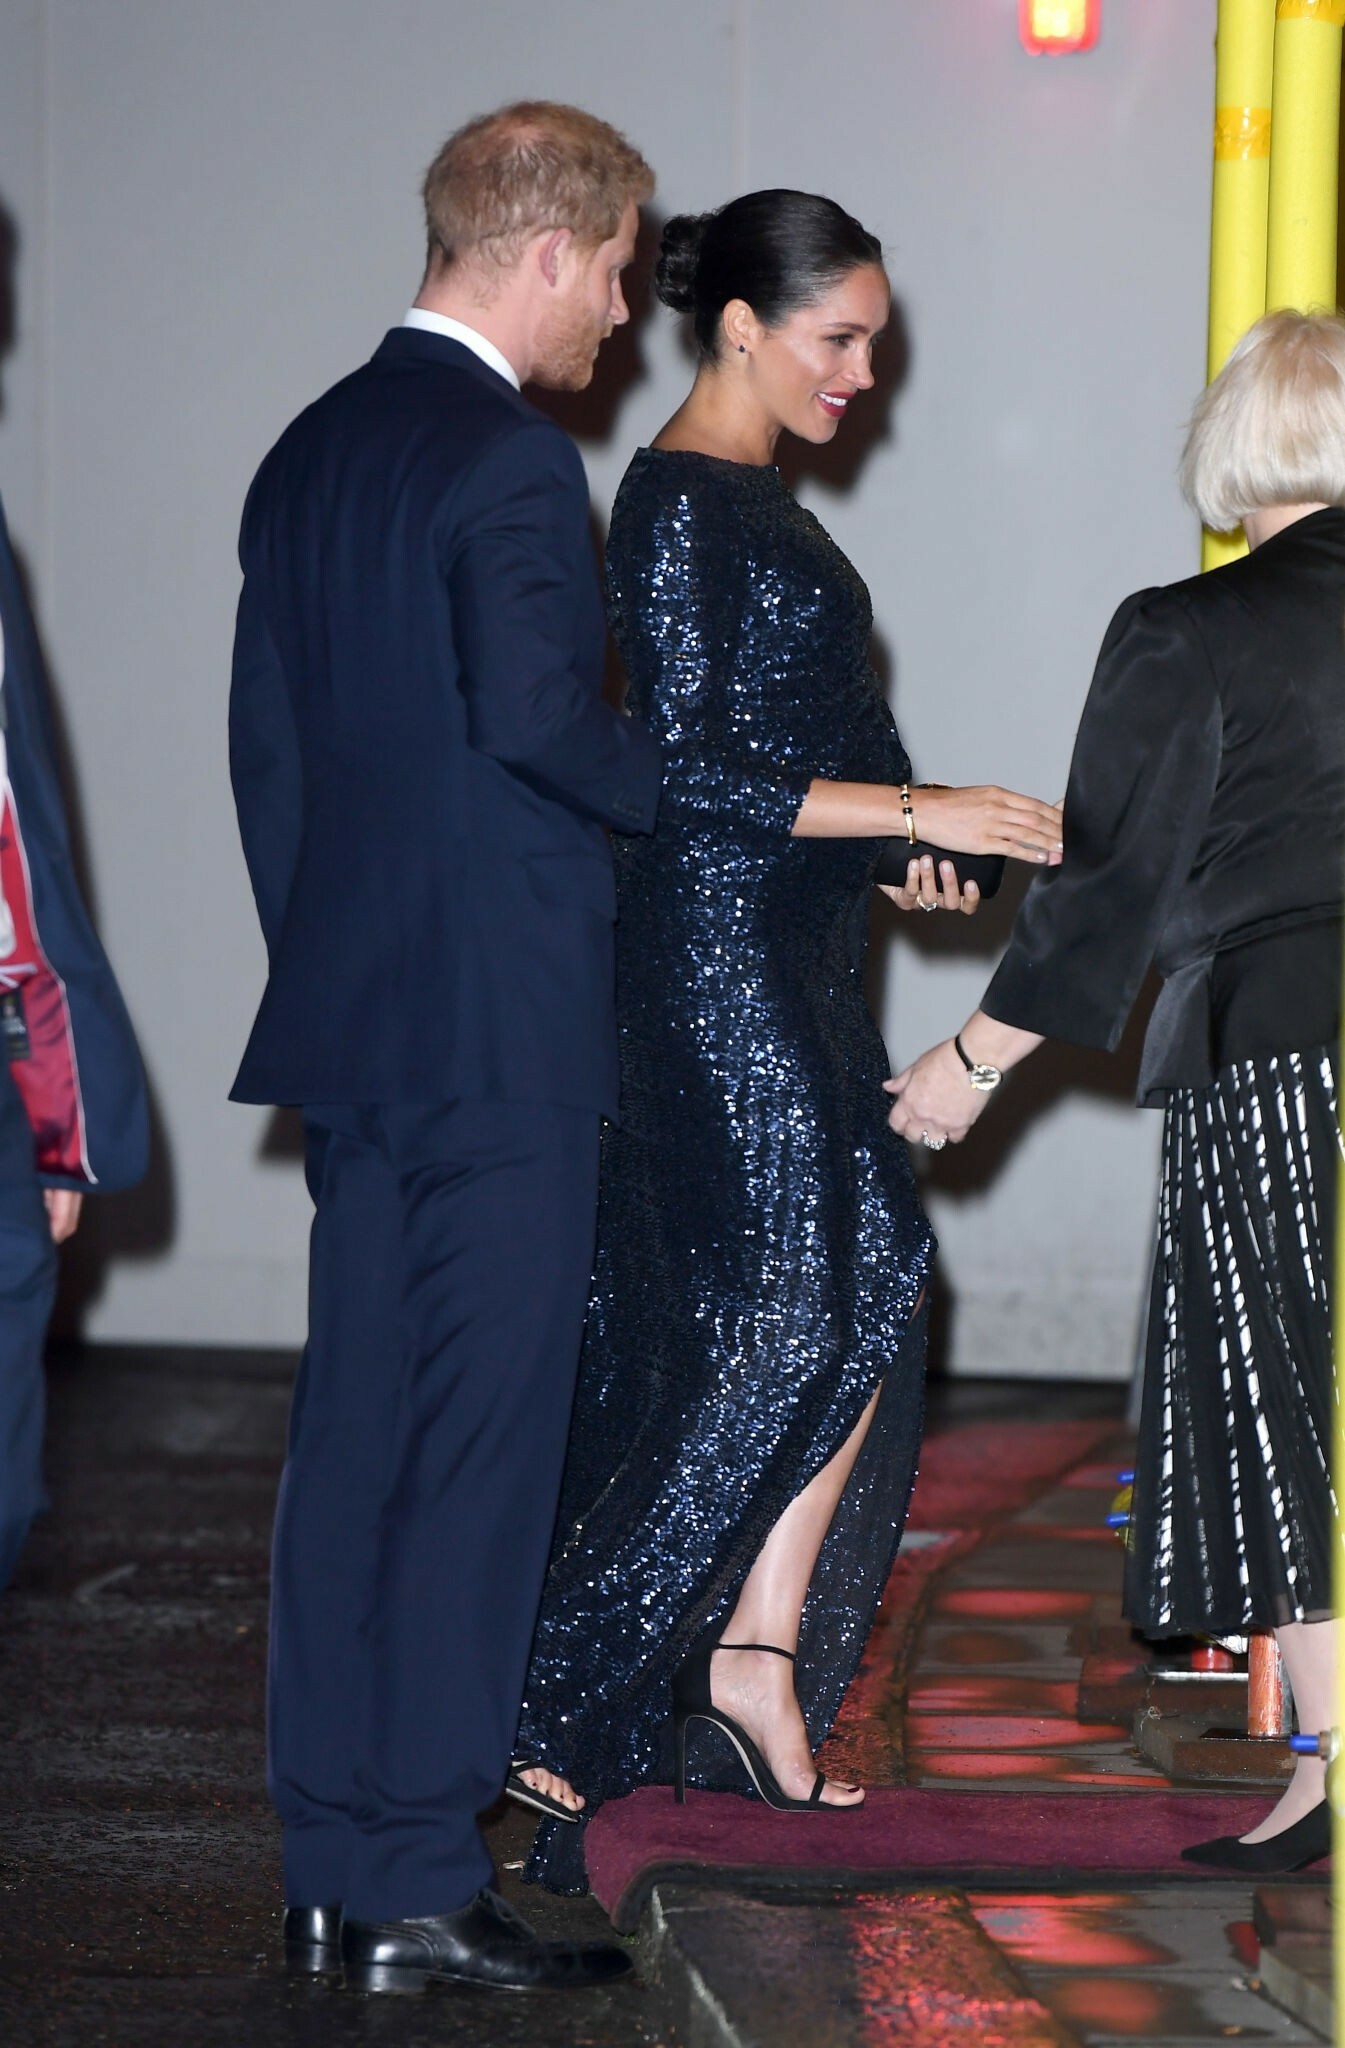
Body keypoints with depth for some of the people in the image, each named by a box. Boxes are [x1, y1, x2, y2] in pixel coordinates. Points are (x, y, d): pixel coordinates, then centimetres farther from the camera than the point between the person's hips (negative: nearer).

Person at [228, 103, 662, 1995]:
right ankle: (423, 1891, -4)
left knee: (354, 1437, 10)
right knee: (477, 1449, -5)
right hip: (503, 1032, -9)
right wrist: (696, 794, -8)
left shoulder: (310, 454, 14)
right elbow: (532, 713, -25)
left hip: (347, 1022, 9)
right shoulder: (510, 459, -13)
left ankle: (331, 1872, 14)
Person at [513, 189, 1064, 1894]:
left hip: (786, 954, 10)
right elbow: (687, 770, -19)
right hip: (719, 953, -10)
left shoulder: (756, 502, 17)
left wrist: (885, 843, 11)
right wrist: (909, 810, -18)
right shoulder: (681, 503, -13)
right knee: (830, 1301, -11)